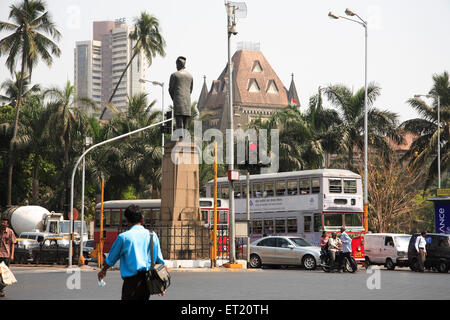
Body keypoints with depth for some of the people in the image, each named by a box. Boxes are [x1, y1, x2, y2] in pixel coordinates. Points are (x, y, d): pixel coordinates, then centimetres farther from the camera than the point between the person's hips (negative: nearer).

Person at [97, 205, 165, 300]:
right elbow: (160, 261, 7)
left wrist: (103, 271, 29)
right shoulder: (152, 235, 6)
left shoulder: (123, 237, -4)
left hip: (132, 279, -5)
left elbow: (111, 259, 9)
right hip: (148, 281, 5)